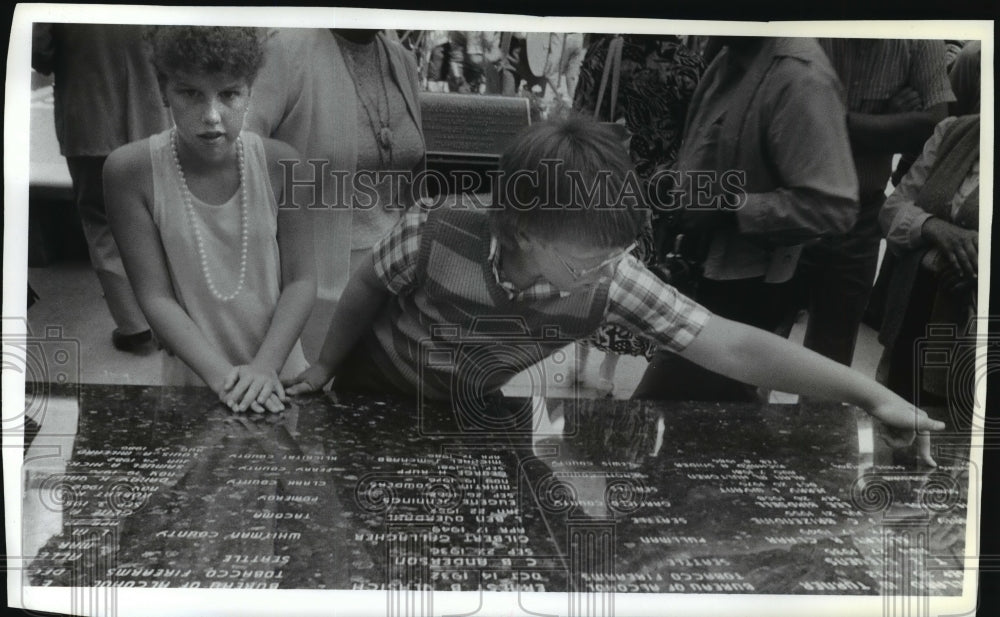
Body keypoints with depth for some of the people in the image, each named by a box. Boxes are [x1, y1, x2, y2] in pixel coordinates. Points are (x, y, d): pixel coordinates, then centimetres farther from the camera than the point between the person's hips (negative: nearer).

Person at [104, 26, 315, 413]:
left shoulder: (279, 164, -12)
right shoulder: (131, 172, -13)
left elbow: (300, 280, -9)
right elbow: (155, 296, -12)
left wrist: (265, 366, -19)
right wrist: (222, 375, -21)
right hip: (194, 378, -1)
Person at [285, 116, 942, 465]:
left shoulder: (612, 277, -31)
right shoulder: (434, 237, -38)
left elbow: (731, 345, -29)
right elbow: (366, 288, -15)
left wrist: (873, 394, -32)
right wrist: (326, 367, 1)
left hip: (467, 409, 2)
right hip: (376, 389, -1)